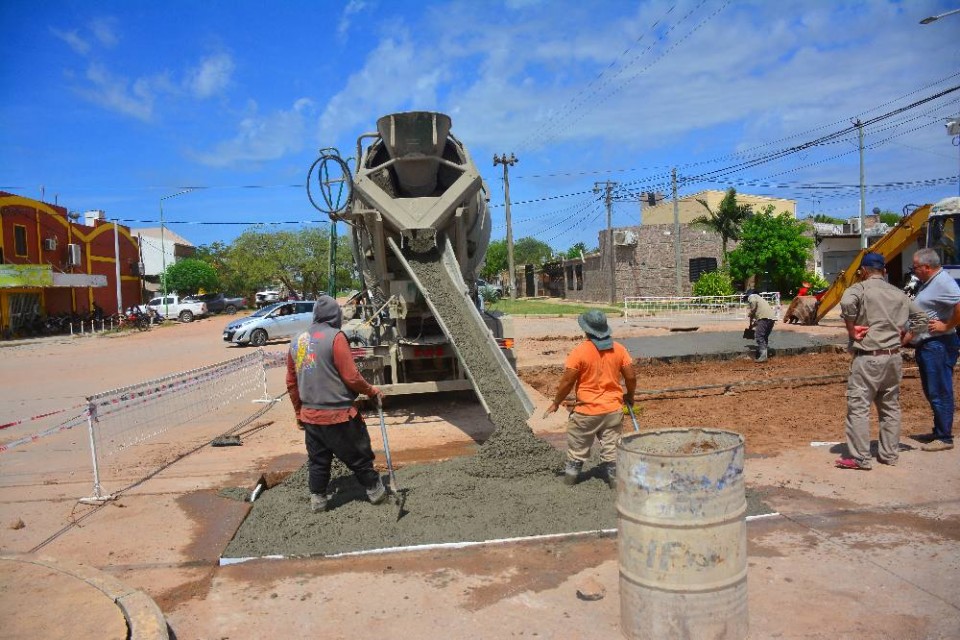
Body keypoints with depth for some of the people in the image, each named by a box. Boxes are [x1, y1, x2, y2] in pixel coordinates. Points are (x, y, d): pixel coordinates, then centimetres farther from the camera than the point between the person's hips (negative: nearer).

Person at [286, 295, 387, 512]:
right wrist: (372, 391, 1)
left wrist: (299, 412, 22)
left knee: (317, 461, 17)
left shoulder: (296, 341, 6)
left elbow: (291, 383, 12)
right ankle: (375, 492, 24)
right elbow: (351, 377, -16)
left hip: (310, 415, 6)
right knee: (359, 457, 11)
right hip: (338, 415, -5)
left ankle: (317, 499, 24)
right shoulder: (335, 337, -14)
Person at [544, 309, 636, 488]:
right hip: (613, 409, 3)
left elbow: (567, 381, -14)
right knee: (611, 446, 13)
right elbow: (631, 376, -1)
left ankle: (571, 474, 29)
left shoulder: (580, 351, -16)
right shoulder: (619, 349, -4)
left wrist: (555, 403, -1)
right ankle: (613, 477, 18)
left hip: (587, 410, -3)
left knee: (577, 446, 15)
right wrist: (630, 396, 17)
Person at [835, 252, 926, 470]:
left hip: (868, 357, -7)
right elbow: (919, 316, 19)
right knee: (890, 406, 16)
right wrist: (902, 335, 18)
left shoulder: (860, 289, -7)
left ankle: (859, 458, -2)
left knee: (858, 407, -3)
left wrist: (851, 329, -15)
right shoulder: (898, 293, 13)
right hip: (894, 357, 7)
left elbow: (847, 303, -28)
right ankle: (890, 454, 23)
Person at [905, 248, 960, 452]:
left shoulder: (943, 282, -17)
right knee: (932, 392, 18)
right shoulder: (929, 283, 16)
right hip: (926, 344, 11)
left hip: (938, 345, -11)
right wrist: (911, 333, 19)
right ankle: (938, 432, 28)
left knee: (939, 393, -4)